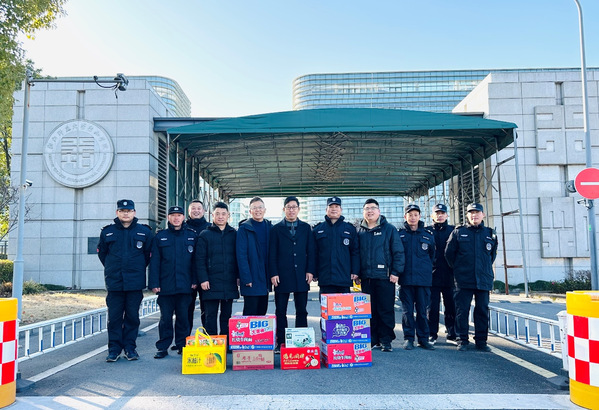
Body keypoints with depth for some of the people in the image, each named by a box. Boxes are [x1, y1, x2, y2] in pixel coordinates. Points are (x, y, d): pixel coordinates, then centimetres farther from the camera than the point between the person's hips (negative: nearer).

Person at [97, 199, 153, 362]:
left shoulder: (144, 232, 2)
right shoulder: (107, 232, 5)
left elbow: (148, 254, 10)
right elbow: (102, 253, 17)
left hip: (135, 283, -1)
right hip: (114, 282, 1)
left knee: (132, 316, 6)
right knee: (114, 317, 4)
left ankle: (130, 348, 17)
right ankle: (114, 349, 14)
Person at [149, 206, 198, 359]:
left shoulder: (192, 236, 7)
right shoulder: (160, 236, 6)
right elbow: (154, 261, 3)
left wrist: (195, 280, 0)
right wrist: (154, 283, -4)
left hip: (185, 285, 0)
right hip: (165, 285, 0)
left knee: (183, 317, 7)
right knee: (165, 318, 5)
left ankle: (182, 346, 19)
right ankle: (163, 347, 15)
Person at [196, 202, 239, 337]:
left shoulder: (234, 234, 9)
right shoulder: (205, 234, 2)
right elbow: (200, 259, -2)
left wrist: (238, 276, 3)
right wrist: (203, 279, -10)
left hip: (229, 283, 3)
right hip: (211, 283, -3)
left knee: (227, 315, 10)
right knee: (211, 316, 1)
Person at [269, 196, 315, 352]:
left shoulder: (306, 228, 10)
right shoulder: (277, 229, 5)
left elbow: (310, 251, 8)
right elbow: (272, 253, 2)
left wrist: (310, 270, -1)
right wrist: (273, 273, -6)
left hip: (301, 275, 2)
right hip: (282, 275, -1)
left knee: (302, 310, 7)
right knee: (280, 311, 4)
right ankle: (281, 343, 11)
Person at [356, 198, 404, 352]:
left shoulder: (389, 229, 2)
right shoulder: (359, 231, 11)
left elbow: (398, 252, 0)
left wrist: (395, 272, -7)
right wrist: (356, 274, 7)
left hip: (385, 276, -3)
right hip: (366, 278, 3)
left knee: (386, 310, 1)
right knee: (369, 310, 8)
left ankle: (386, 340, 11)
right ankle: (373, 340, 18)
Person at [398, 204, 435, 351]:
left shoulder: (428, 235, 9)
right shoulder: (399, 234, 5)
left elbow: (432, 255, 19)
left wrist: (426, 268, 13)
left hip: (423, 278, 1)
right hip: (405, 278, -1)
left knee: (422, 309, 5)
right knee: (407, 310, 2)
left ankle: (423, 338, 15)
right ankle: (408, 338, 11)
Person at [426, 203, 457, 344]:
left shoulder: (453, 230, 10)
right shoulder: (427, 231, 7)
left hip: (450, 276, 1)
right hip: (432, 276, -1)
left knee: (451, 306, 5)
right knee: (432, 306, 2)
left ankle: (452, 334, 17)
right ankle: (432, 334, 11)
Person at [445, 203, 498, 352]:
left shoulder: (490, 234, 10)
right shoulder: (458, 232, 2)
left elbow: (493, 255, 22)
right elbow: (449, 253, 7)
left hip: (483, 280, 2)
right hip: (463, 280, -2)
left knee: (482, 310, 7)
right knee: (462, 310, -1)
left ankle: (481, 341, 18)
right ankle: (462, 340, 9)